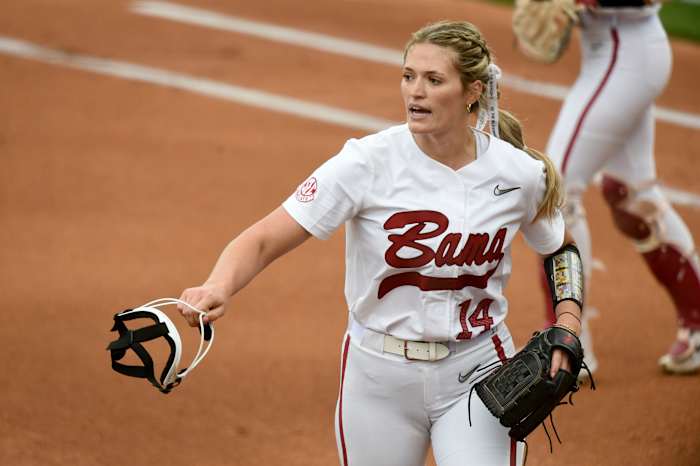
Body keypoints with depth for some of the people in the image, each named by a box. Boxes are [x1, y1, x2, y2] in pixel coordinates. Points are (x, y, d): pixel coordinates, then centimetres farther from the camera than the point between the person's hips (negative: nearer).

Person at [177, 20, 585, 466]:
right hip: (379, 376, 0)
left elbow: (562, 252, 14)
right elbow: (263, 240, -20)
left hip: (475, 376, 0)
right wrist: (218, 288, -40)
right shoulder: (368, 162, -14)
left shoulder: (520, 173, -7)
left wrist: (566, 330, -4)